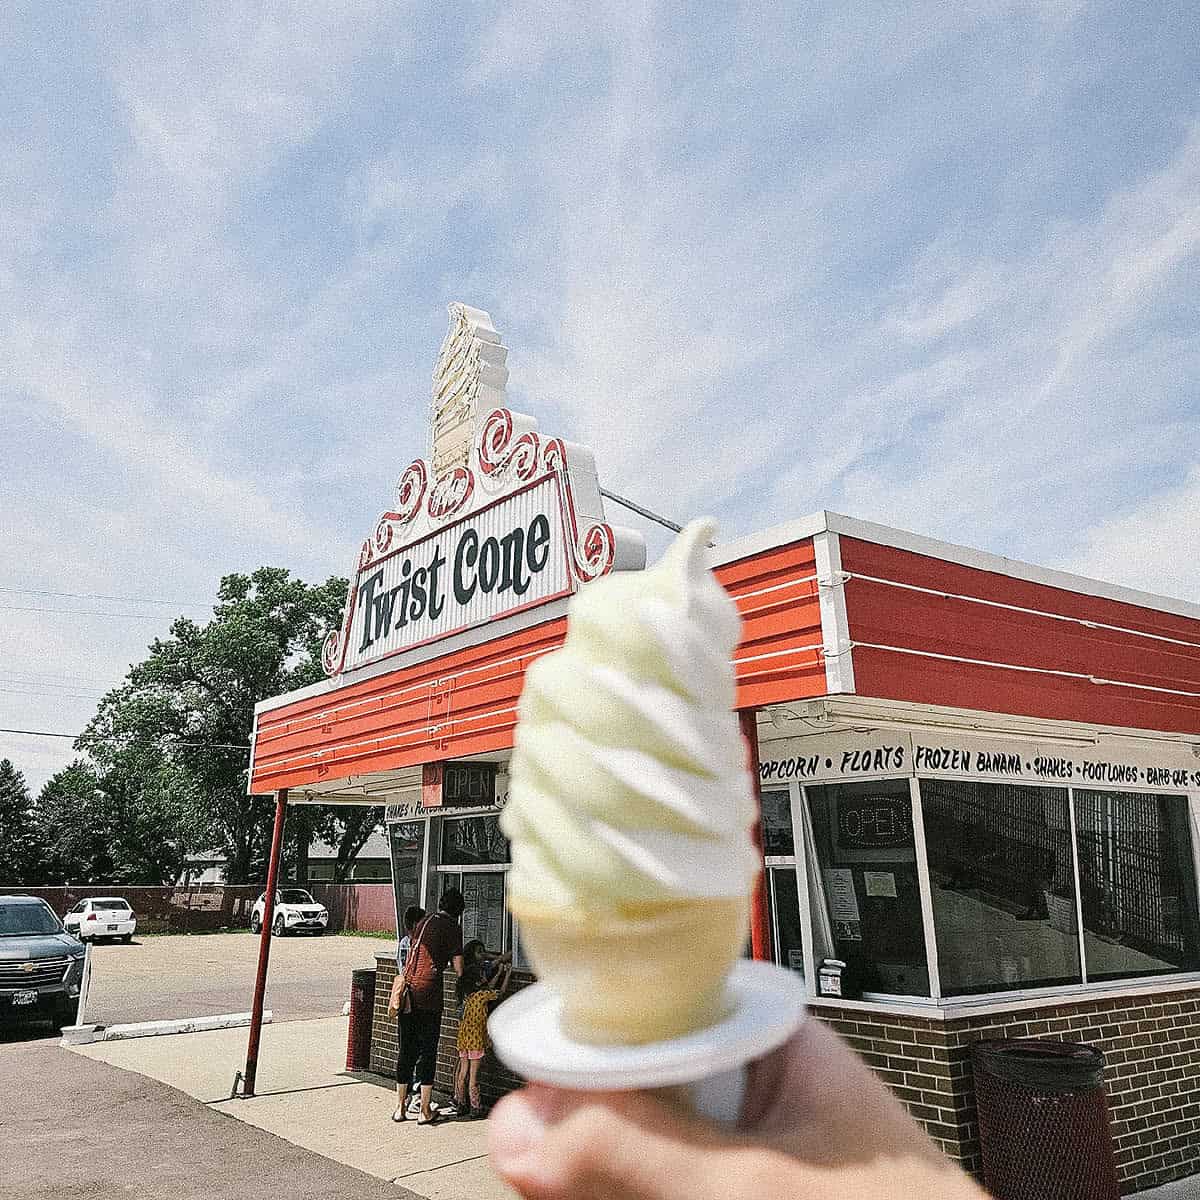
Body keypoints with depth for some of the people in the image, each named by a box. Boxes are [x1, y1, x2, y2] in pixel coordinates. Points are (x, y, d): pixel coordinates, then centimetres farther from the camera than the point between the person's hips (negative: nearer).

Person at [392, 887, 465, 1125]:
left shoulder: (423, 924, 16)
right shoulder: (452, 929, -3)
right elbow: (459, 968, -2)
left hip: (407, 993, 6)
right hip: (428, 994, -6)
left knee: (406, 1051, 14)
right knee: (428, 1052, 4)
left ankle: (400, 1108, 21)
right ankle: (425, 1111, 10)